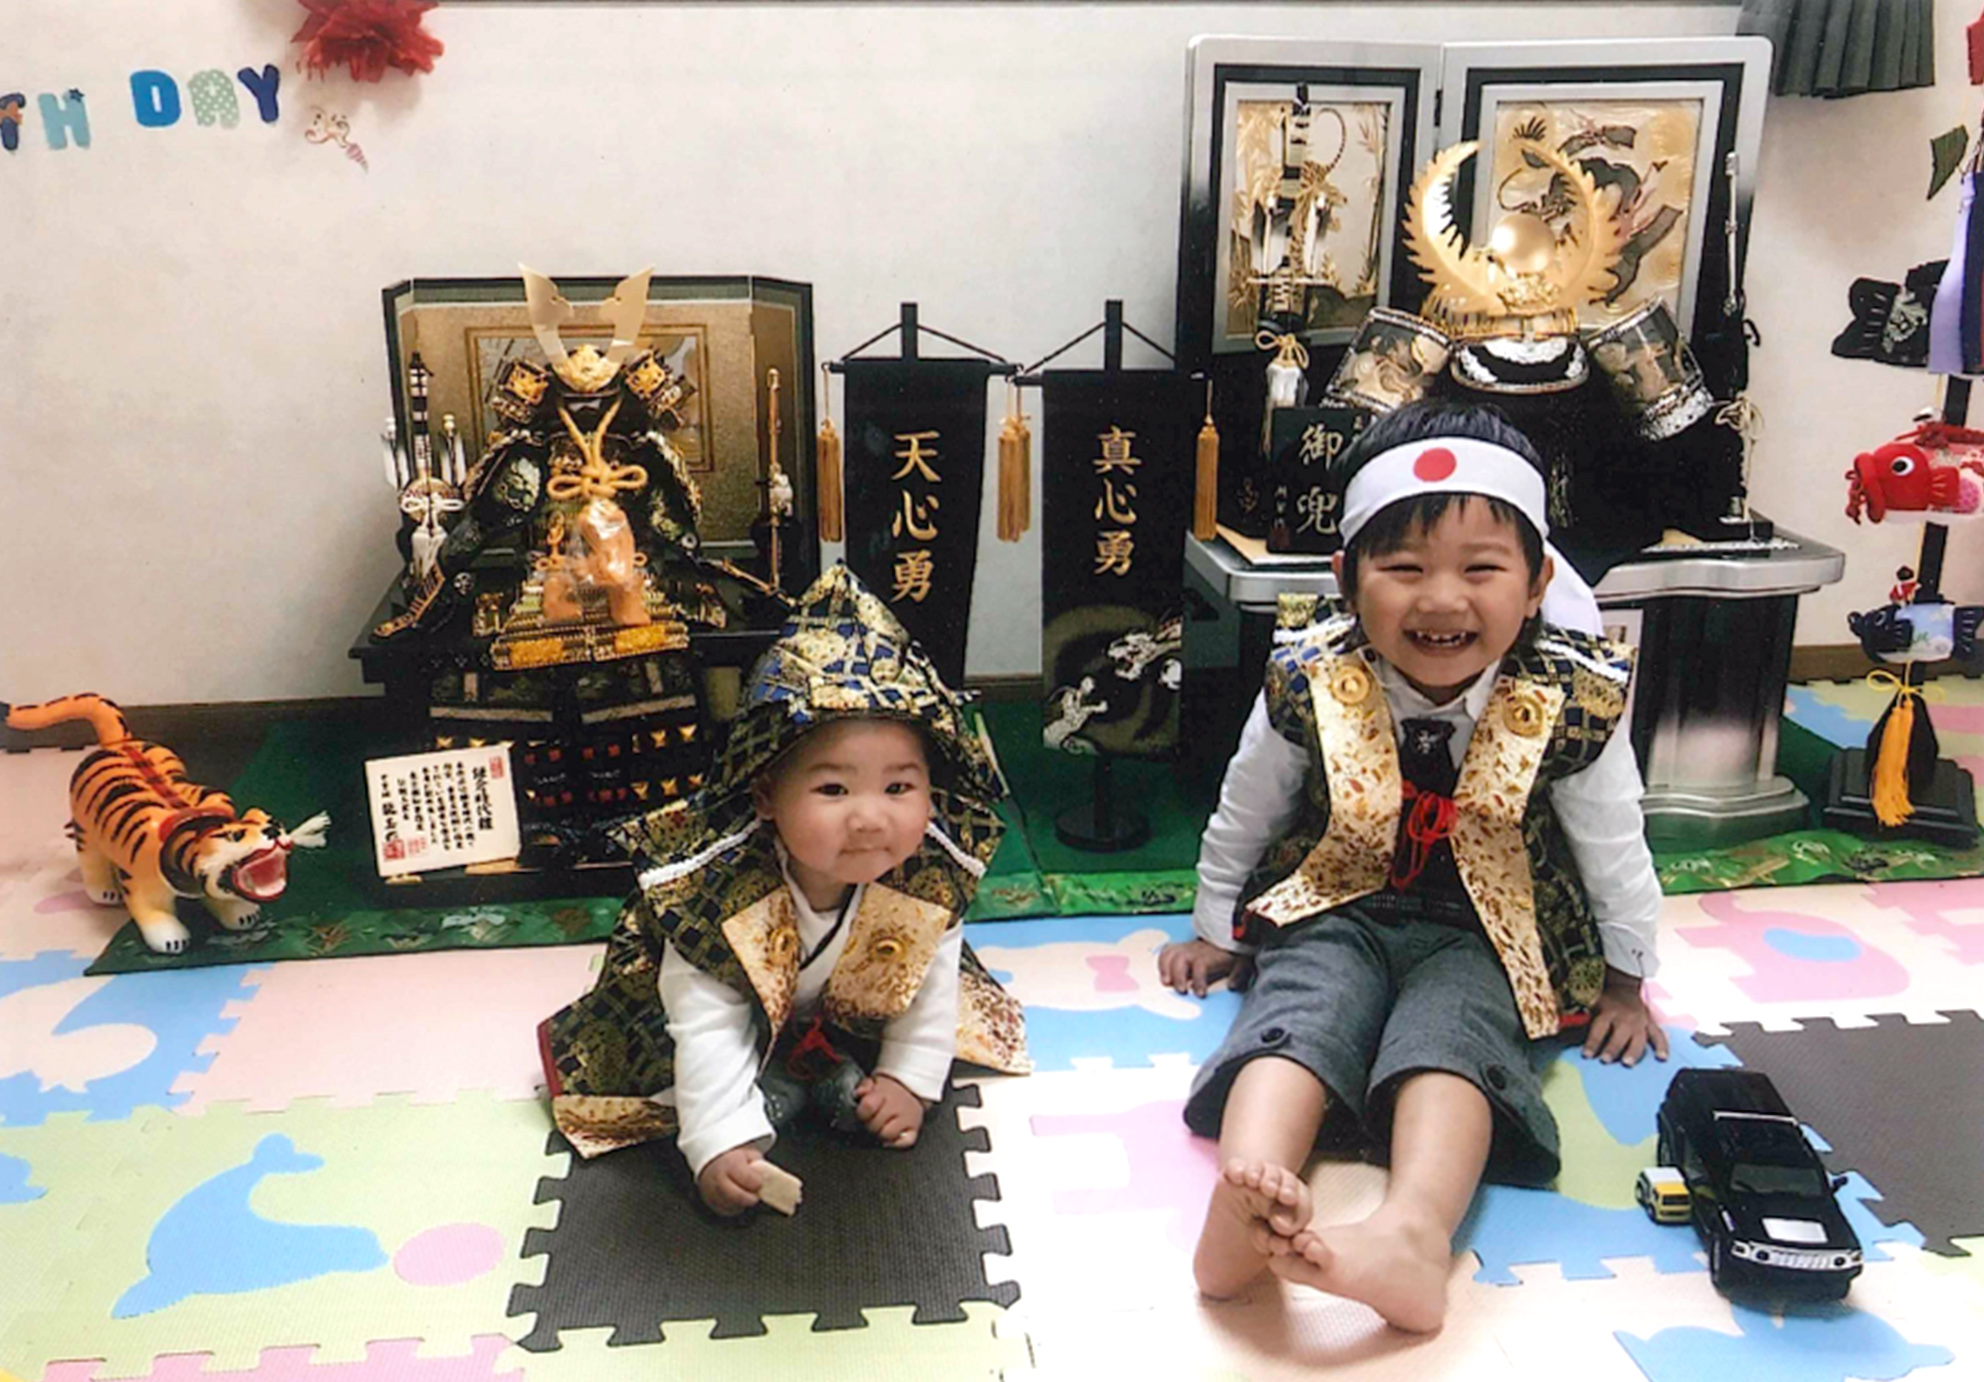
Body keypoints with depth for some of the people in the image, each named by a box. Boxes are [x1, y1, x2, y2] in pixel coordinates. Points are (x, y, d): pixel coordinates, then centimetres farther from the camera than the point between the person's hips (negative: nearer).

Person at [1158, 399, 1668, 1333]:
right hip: (1333, 911, 0)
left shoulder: (1572, 706, -13)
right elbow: (1242, 818, 7)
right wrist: (1215, 931, 19)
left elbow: (1614, 850, 5)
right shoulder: (1309, 689, -13)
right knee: (1300, 1014, -31)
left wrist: (1624, 983, 17)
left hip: (1483, 936, 0)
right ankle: (1241, 1203, -57)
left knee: (1450, 1036, -32)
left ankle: (1413, 1233, -56)